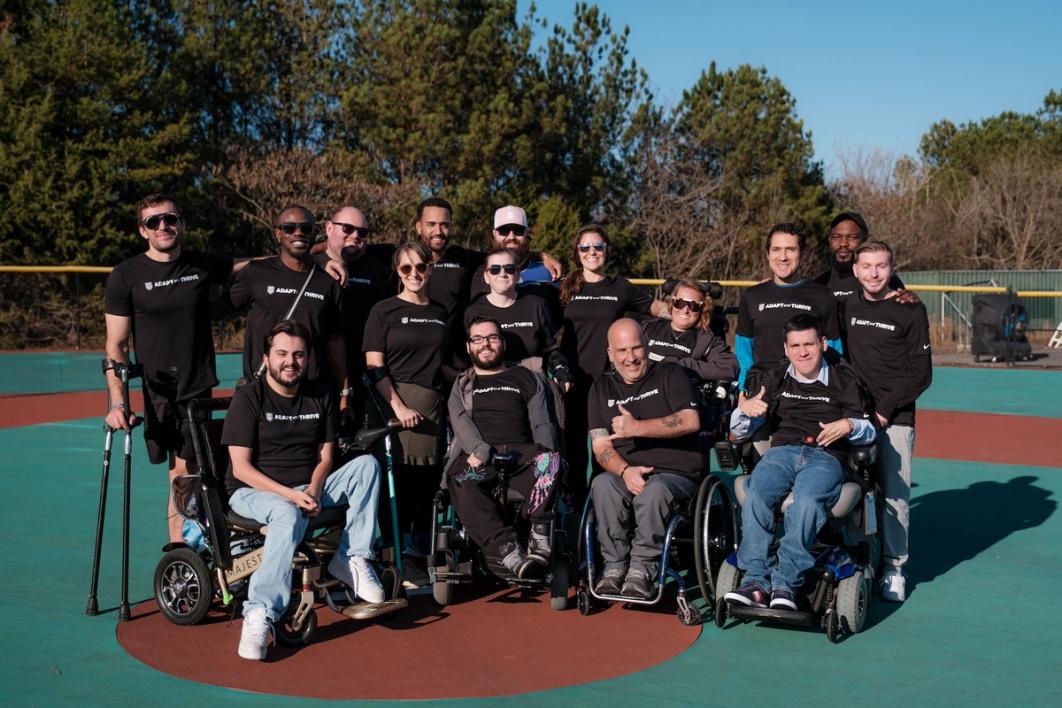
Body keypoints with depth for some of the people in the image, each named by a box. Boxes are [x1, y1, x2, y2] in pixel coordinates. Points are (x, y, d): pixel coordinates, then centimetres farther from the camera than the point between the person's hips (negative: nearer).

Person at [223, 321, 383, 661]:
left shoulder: (321, 397, 9)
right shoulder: (249, 397, -7)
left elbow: (325, 457, 10)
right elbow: (241, 468, -12)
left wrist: (314, 489, -13)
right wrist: (291, 494, -24)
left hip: (309, 489, 5)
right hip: (253, 491, -5)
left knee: (367, 465, -16)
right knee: (289, 516, -39)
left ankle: (351, 559, -18)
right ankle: (260, 616, -44)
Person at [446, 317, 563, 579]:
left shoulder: (527, 378, 27)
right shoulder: (461, 385, 27)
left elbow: (542, 424, 15)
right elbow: (459, 420, 7)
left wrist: (546, 462, -5)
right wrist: (478, 449, -15)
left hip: (520, 452, 1)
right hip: (475, 455, -1)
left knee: (551, 460, -35)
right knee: (461, 481, -37)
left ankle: (539, 535, -36)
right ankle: (507, 551, -47)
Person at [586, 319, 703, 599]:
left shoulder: (670, 374, 9)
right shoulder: (602, 389, 18)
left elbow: (691, 421, -7)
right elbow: (600, 445, 7)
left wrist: (637, 428, -14)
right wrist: (625, 471, -14)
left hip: (675, 473, -3)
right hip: (625, 473, 3)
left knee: (654, 491, -37)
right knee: (602, 485, -31)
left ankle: (642, 570, -25)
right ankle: (614, 566, -23)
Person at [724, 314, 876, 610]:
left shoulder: (843, 379, 16)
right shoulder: (776, 380, 22)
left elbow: (869, 431, 15)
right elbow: (738, 432, 22)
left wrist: (849, 425, -9)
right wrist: (744, 409, -1)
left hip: (825, 456, -2)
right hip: (781, 452, 2)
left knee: (808, 501, -37)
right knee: (754, 497, -32)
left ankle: (785, 584, -37)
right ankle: (755, 581, -34)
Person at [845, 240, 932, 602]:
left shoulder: (911, 311, -1)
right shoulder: (847, 306, 10)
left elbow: (921, 375, -2)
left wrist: (885, 409, -9)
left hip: (895, 419, -3)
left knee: (894, 495, -3)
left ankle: (894, 568, 10)